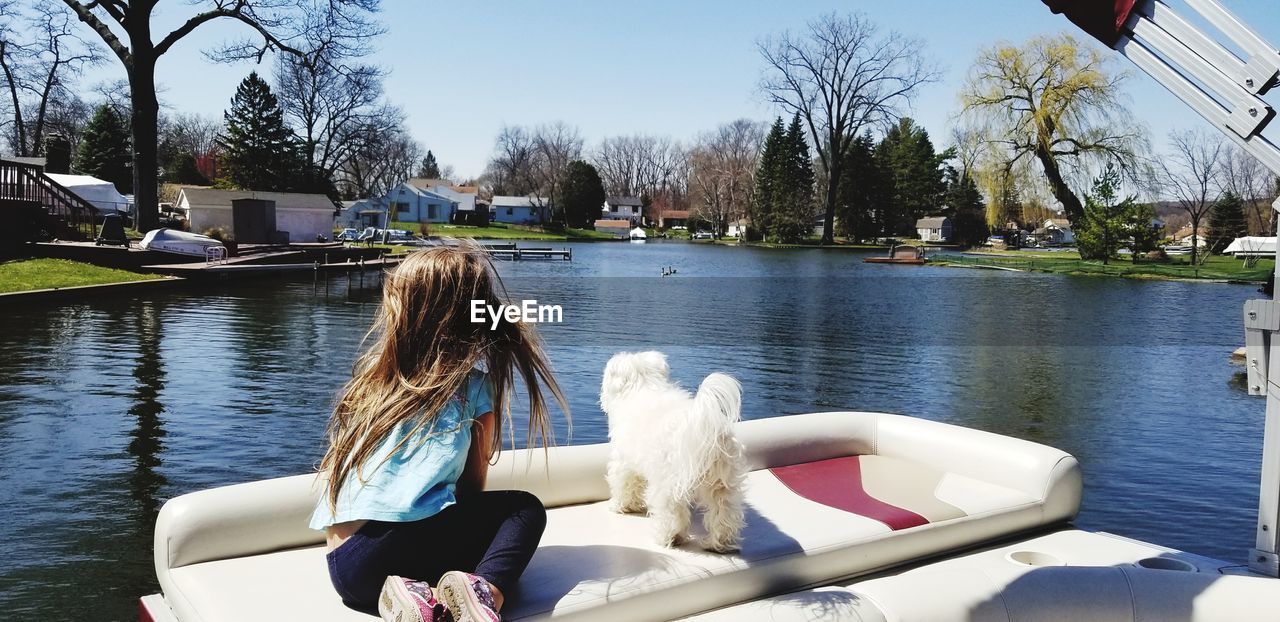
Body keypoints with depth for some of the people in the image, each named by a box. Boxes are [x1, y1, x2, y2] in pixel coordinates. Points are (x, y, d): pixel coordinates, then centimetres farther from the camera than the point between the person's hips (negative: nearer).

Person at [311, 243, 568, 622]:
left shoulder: (375, 374, 17)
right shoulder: (476, 387, 4)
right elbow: (472, 486, 11)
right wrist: (465, 527, 32)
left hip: (342, 565, 5)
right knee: (524, 509, 16)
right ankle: (485, 588, -13)